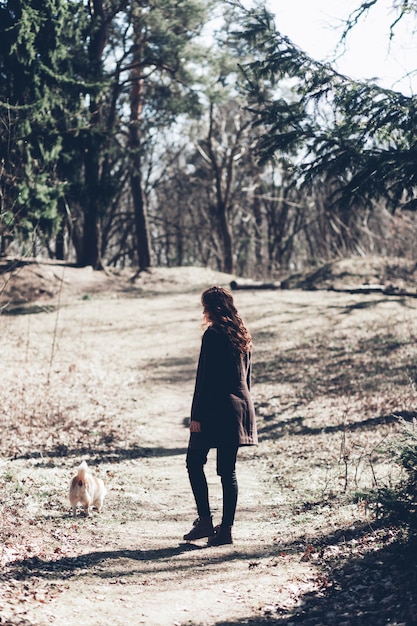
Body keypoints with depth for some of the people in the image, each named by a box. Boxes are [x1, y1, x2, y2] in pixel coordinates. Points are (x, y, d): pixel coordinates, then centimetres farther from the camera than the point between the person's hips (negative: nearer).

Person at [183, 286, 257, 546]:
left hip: (215, 409, -7)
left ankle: (205, 520, 1)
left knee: (195, 462, 7)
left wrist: (196, 415, -13)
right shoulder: (242, 335, 11)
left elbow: (205, 377, -15)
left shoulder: (213, 334, -12)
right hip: (240, 407, 7)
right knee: (228, 470, 8)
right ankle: (226, 528, 7)